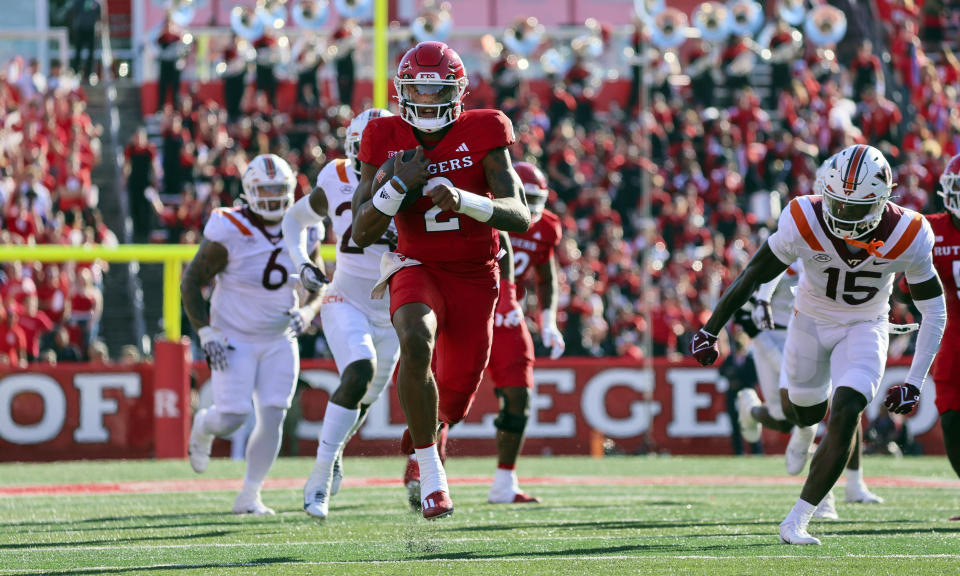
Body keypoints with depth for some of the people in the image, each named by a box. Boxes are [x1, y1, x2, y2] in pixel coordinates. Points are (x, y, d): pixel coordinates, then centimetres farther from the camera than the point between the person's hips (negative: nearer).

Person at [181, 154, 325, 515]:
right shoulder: (229, 233, -17)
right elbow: (191, 282, -10)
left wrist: (308, 311, -13)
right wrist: (206, 334, -16)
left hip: (279, 343, 4)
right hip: (233, 340, -4)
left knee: (272, 418, -7)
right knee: (232, 418, -13)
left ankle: (249, 497, 6)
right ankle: (203, 426, 26)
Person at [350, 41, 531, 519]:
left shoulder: (483, 133, -10)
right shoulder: (386, 140, -7)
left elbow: (520, 218, -18)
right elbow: (361, 234, -8)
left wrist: (463, 200, -35)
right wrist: (398, 185, -24)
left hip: (475, 279, 1)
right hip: (418, 269, -1)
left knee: (454, 402, 3)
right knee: (416, 344, -35)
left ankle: (423, 434, 44)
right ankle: (430, 472, -21)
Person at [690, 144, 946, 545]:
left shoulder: (907, 237, -28)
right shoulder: (804, 223, -30)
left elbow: (934, 312, -14)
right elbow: (753, 276, -15)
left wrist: (915, 383, -17)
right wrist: (709, 332, -9)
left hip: (864, 328, -1)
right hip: (810, 323, 1)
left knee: (844, 418, -18)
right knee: (806, 414, 18)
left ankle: (797, 520, -9)